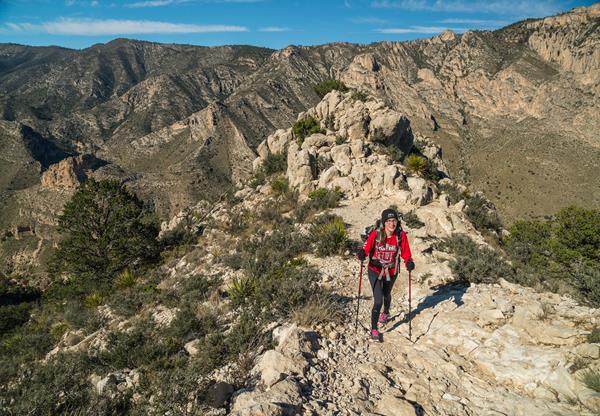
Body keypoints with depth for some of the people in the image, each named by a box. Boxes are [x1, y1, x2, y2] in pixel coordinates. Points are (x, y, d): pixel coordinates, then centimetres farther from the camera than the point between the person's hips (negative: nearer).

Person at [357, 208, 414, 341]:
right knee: (378, 301, -11)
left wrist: (409, 262, -29)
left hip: (391, 272, 3)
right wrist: (361, 254, -42)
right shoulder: (376, 233, -23)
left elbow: (406, 253, -10)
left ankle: (385, 313, 62)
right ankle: (374, 329, 8)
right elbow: (366, 247, -20)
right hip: (375, 270, -3)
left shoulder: (401, 235, -17)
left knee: (386, 295, 29)